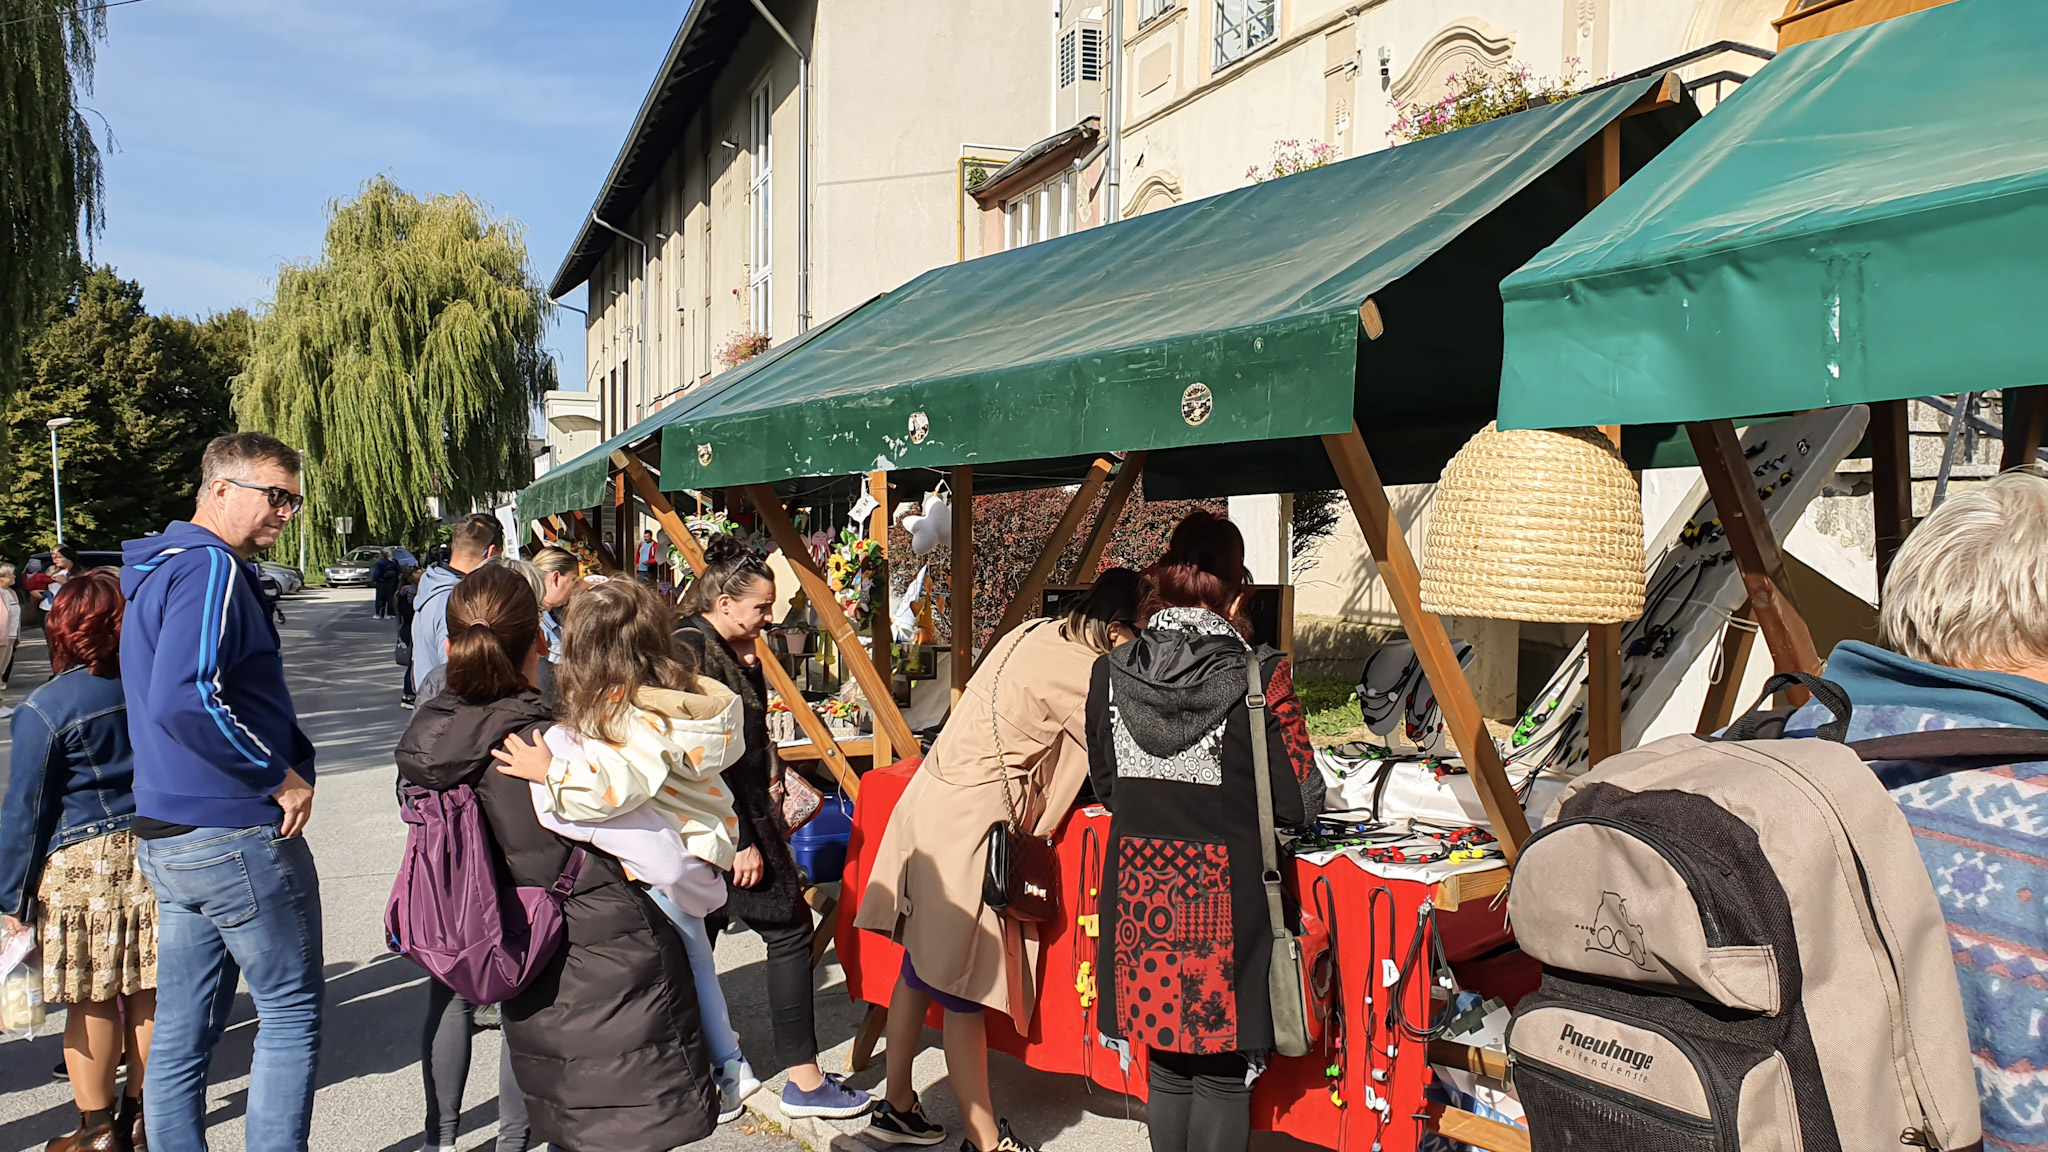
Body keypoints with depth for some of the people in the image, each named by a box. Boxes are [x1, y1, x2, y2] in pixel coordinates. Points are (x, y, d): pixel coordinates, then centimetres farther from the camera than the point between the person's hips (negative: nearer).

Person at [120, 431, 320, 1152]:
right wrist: (282, 776, -20)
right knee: (291, 1014, 4)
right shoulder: (211, 569, -17)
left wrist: (289, 758, 11)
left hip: (166, 835, 10)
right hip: (237, 835, -9)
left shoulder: (157, 570, 16)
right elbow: (184, 701, -31)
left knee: (181, 1034, 14)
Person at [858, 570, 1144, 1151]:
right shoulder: (1079, 671, -17)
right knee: (967, 985, -1)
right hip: (968, 824, -9)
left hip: (932, 800, 9)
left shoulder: (1035, 633, 10)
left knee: (924, 967, 17)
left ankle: (897, 1105, 30)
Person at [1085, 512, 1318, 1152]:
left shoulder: (1111, 673, -3)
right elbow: (1297, 801, -6)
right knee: (1224, 1074, 11)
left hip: (1141, 891, 4)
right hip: (1225, 897, -3)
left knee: (1167, 1065, 18)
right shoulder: (1259, 675, -13)